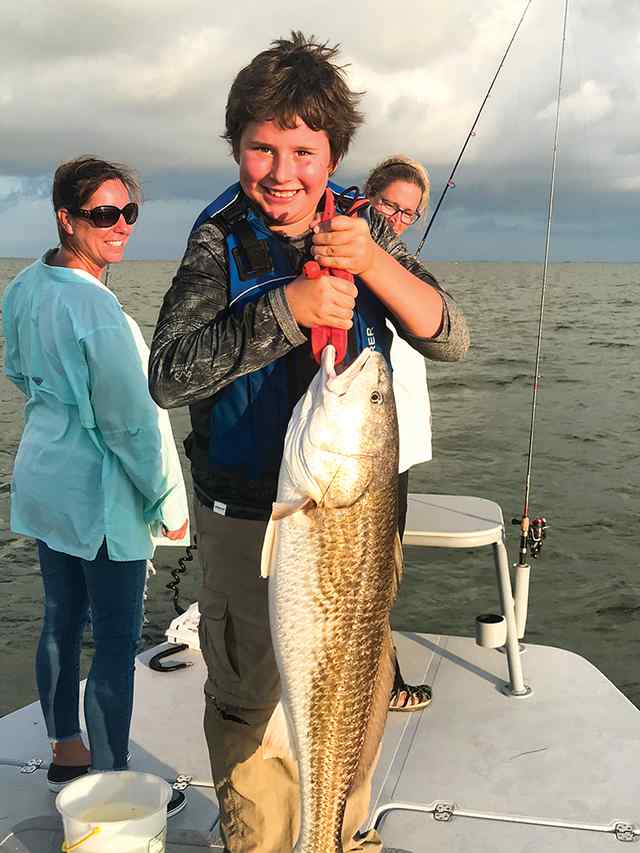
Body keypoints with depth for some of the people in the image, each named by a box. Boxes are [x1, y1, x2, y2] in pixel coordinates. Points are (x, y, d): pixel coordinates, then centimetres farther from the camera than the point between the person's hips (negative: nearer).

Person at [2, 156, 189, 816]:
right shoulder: (95, 308, -23)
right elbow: (130, 420, -20)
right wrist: (169, 501, -10)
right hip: (101, 495, -9)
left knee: (62, 620, 19)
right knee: (116, 642, 2)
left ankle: (66, 752, 36)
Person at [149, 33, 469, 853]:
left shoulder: (364, 228, -2)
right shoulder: (220, 239, -11)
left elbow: (449, 338, -10)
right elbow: (168, 376, -20)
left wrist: (371, 260, -27)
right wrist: (285, 310, -32)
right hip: (248, 509, -3)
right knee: (250, 699, 9)